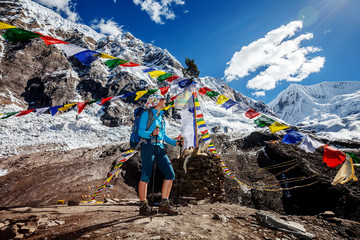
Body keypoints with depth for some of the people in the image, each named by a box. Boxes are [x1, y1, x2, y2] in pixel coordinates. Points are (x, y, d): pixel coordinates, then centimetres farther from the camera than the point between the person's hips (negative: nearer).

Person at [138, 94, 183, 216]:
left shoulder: (161, 116, 22)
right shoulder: (146, 114, 1)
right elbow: (141, 132, -6)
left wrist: (175, 142, 12)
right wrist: (151, 133, -25)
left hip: (160, 148, 7)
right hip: (148, 146, -7)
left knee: (170, 174, -2)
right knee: (146, 176, -5)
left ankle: (164, 205, 8)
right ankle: (143, 206, 8)